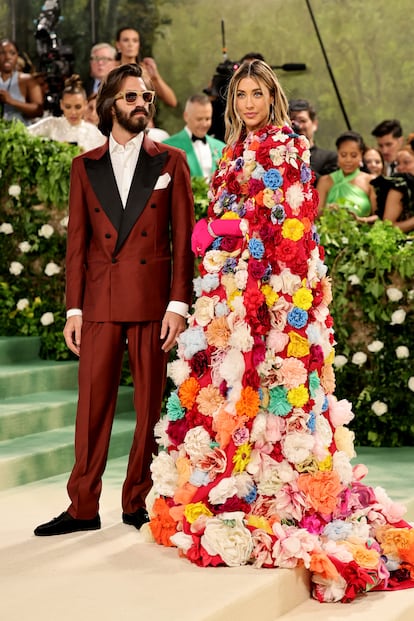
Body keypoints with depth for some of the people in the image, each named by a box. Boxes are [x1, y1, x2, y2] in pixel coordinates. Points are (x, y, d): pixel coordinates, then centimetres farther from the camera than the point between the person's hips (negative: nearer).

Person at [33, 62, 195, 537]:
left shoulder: (170, 162, 8)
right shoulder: (86, 166, 11)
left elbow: (183, 237, 3)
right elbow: (76, 241, 9)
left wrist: (178, 303, -6)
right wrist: (73, 308, 2)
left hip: (153, 299, -1)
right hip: (100, 301, 1)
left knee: (150, 404, 3)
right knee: (93, 403, -1)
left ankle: (137, 503, 12)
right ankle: (83, 507, 4)